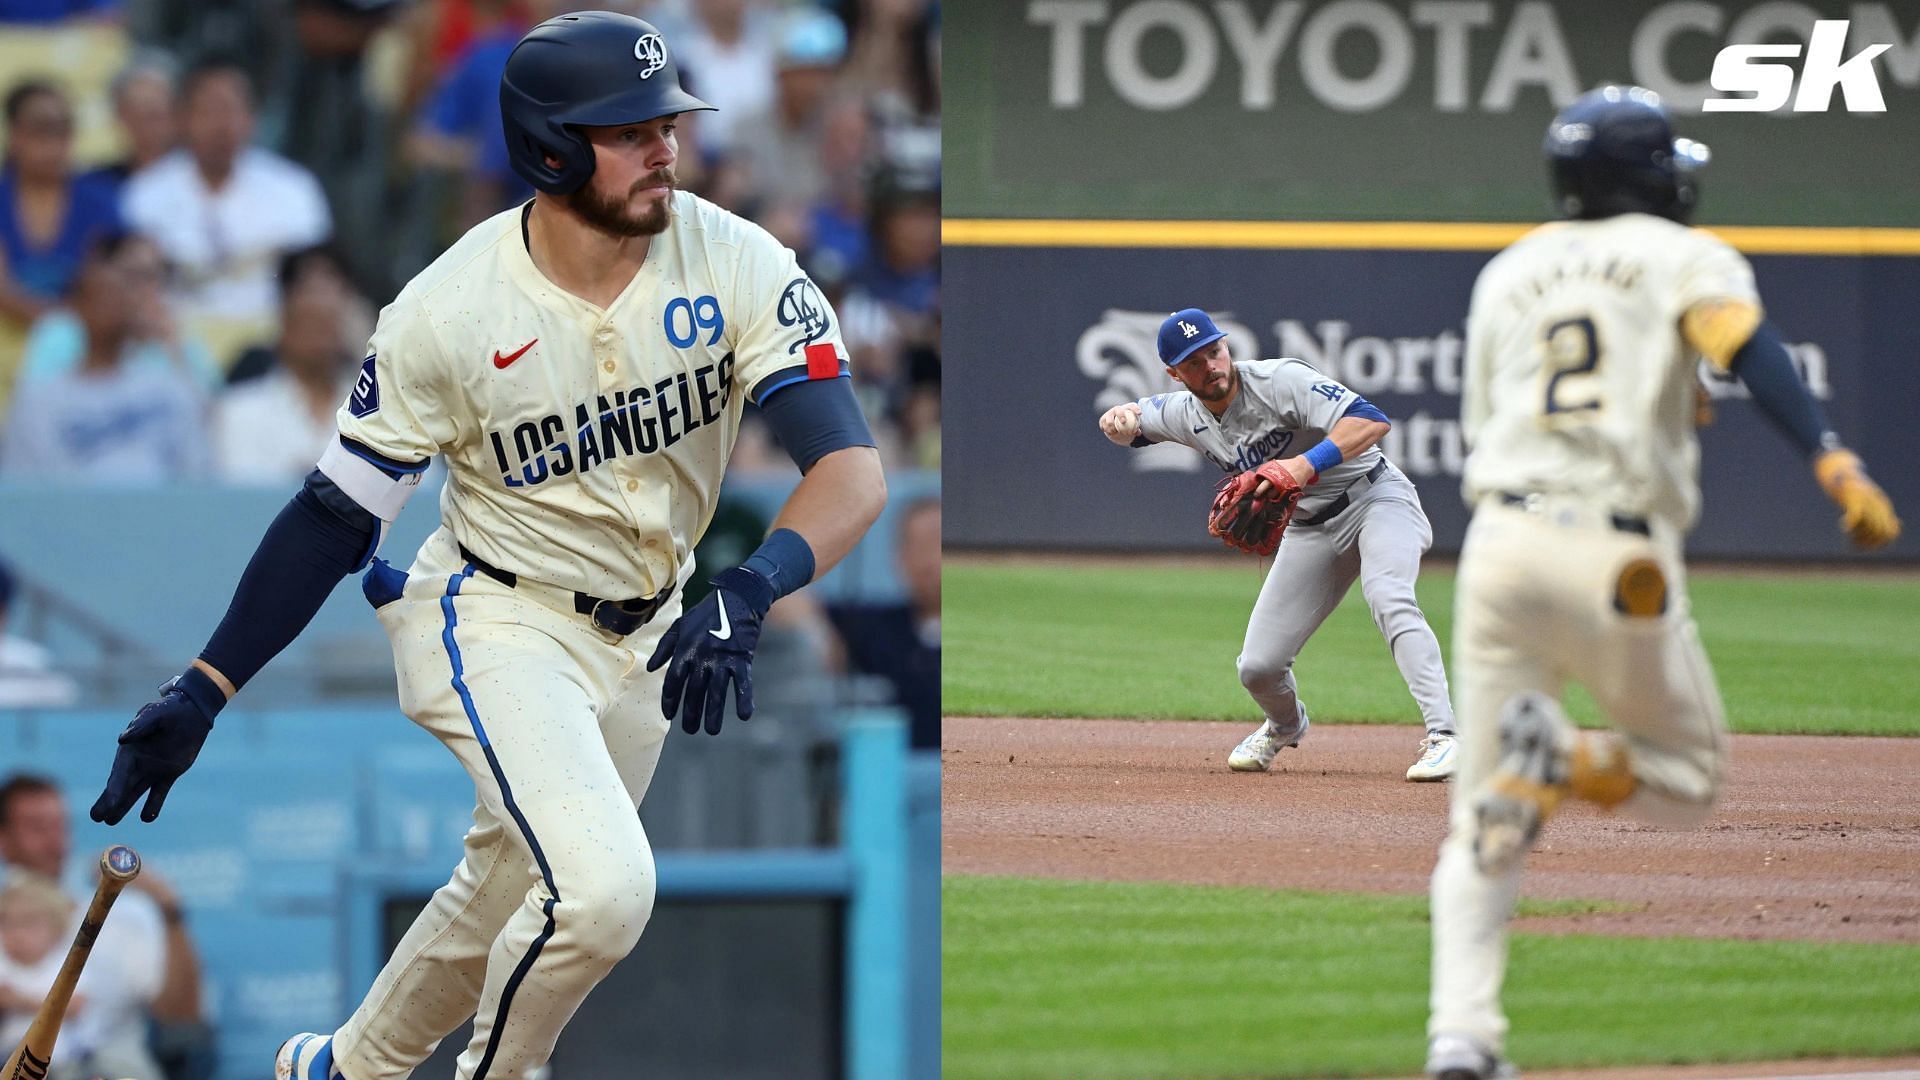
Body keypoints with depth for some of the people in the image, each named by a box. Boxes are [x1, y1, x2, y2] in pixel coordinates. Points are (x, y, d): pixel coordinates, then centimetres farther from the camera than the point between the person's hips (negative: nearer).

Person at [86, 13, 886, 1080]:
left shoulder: (740, 267, -17)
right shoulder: (449, 313, -20)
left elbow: (854, 472, -26)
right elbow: (337, 514, -10)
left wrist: (745, 595, -45)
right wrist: (201, 693, -13)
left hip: (646, 634, 4)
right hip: (499, 621, -4)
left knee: (512, 896, 19)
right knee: (602, 888, -24)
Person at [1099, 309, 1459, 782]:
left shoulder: (1280, 380, -23)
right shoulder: (1185, 415, -2)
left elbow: (1371, 421, -31)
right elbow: (1129, 422, 18)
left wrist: (1308, 464, -45)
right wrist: (1118, 419, -8)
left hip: (1375, 498, -6)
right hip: (1309, 527, 6)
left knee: (1388, 598, -36)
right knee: (1258, 669, 1)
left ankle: (1442, 736, -40)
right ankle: (1285, 726, 38)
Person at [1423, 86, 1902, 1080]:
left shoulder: (1506, 274, 18)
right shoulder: (1686, 256, 5)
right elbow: (1752, 354, -15)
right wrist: (1834, 465, -27)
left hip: (1500, 540, 4)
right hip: (1620, 564, -4)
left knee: (1484, 824, 8)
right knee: (1687, 775, 16)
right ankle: (1558, 759, -16)